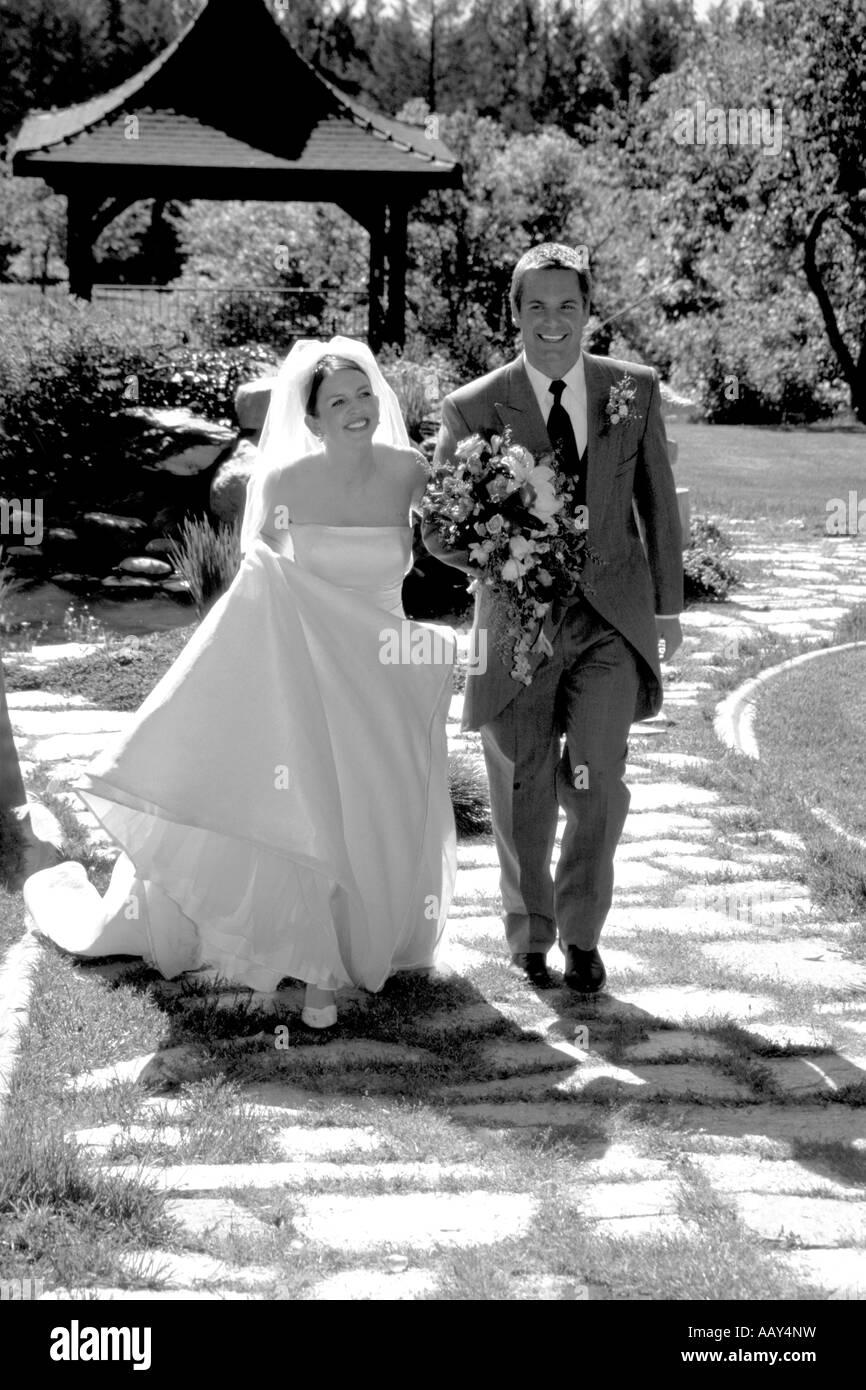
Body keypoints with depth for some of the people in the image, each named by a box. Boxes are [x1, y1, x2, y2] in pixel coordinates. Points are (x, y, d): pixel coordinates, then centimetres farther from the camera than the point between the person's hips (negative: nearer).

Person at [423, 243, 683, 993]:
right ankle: (530, 935, 32)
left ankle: (582, 931, 8)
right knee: (523, 796, 8)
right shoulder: (476, 408, -5)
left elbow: (659, 504, 10)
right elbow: (438, 526, 0)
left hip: (612, 618, 0)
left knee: (595, 778, -15)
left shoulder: (635, 389, 1)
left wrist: (668, 607, 12)